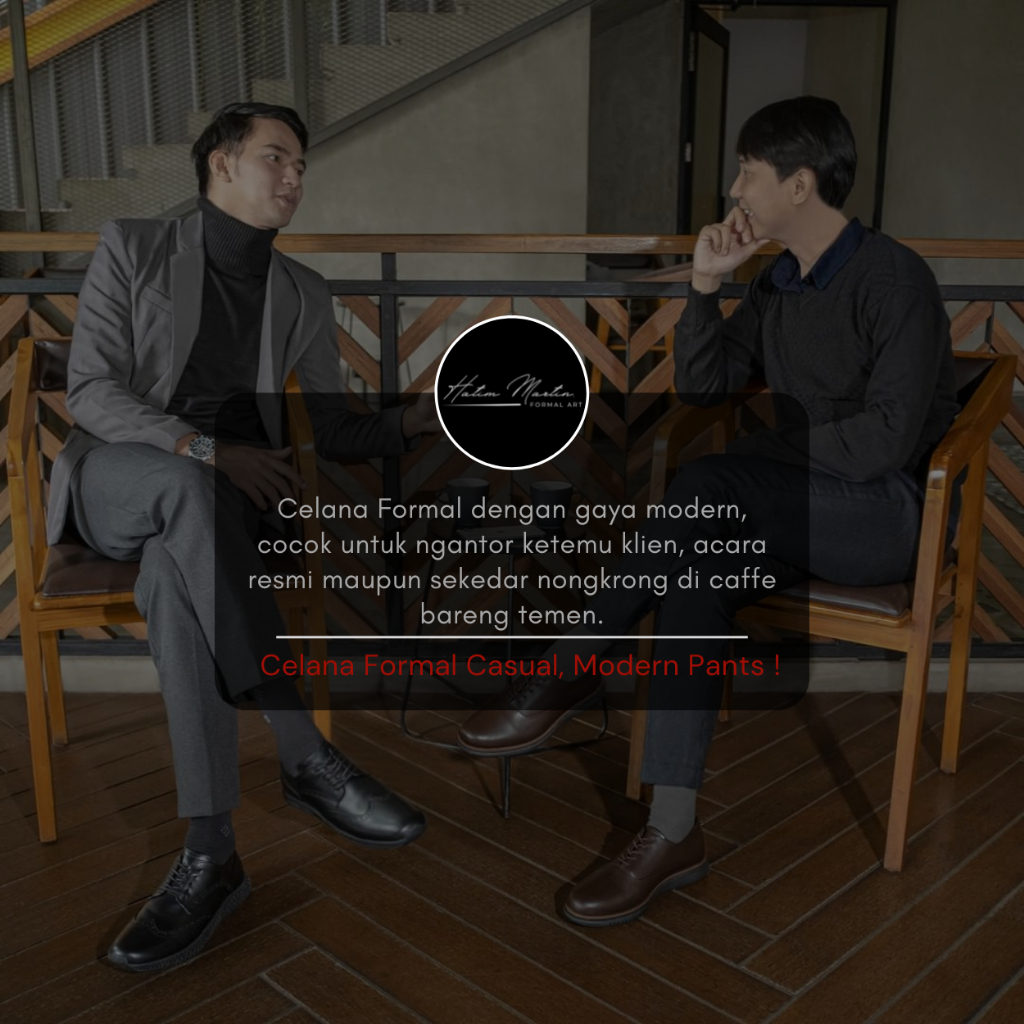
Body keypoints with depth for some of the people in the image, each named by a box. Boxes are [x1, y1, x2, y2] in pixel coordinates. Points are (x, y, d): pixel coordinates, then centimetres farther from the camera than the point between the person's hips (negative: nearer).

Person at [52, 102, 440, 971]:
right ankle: (309, 756, -40)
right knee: (186, 485, -40)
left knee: (171, 579, -36)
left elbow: (337, 434, 7)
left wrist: (410, 421, -16)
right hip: (118, 481, -2)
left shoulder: (304, 295, 10)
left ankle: (209, 856, -36)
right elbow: (91, 391, -9)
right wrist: (205, 451, -25)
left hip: (223, 502, 2)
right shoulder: (132, 248, 1)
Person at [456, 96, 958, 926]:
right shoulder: (779, 283, 13)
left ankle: (576, 672, -20)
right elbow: (701, 385, 11)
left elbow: (888, 438, -20)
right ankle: (673, 832, -26)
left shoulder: (893, 277, -12)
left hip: (887, 510, -7)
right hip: (801, 505, 7)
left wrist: (768, 455, -13)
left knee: (704, 490, -31)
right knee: (699, 571, -25)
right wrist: (706, 284, 1)